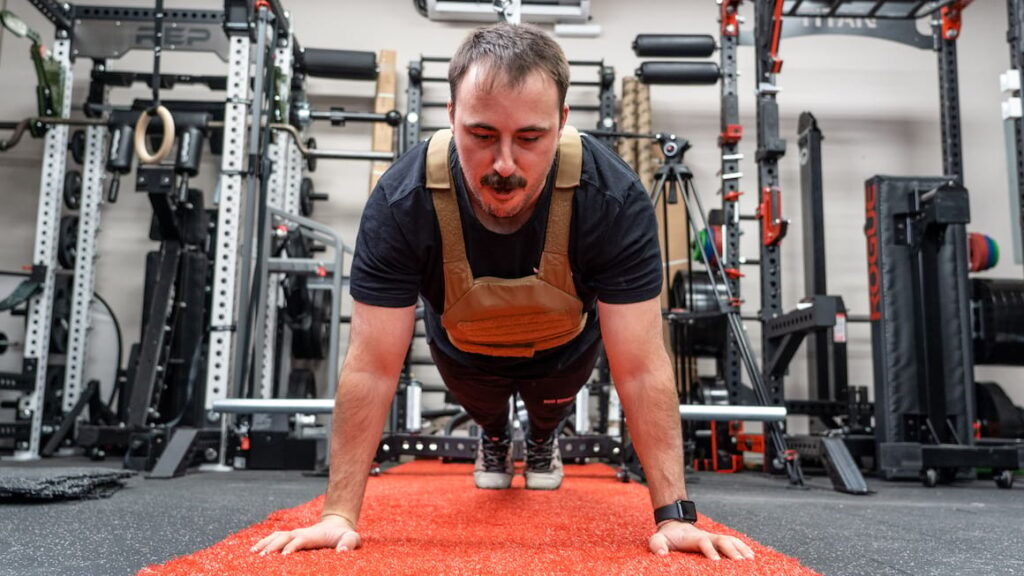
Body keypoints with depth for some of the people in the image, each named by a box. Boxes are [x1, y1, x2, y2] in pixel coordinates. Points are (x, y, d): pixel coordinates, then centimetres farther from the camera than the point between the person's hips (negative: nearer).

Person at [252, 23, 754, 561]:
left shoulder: (615, 199, -39)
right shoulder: (401, 202, -38)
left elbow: (641, 367, -35)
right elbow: (372, 366, -33)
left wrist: (674, 515, -36)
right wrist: (339, 515, -33)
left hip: (565, 343, 0)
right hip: (463, 343, 1)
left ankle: (542, 438, 39)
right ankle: (493, 437, 37)